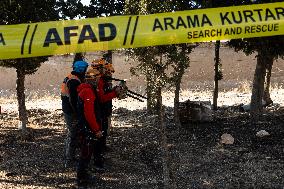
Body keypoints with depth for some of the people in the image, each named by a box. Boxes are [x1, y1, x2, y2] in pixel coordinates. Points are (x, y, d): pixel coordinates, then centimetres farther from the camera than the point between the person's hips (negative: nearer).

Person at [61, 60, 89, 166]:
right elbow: (73, 100, -26)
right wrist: (78, 113, -21)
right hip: (72, 113, -11)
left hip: (67, 110, 11)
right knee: (73, 135, -4)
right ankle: (69, 160, 2)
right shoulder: (75, 82, -21)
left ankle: (69, 157, 33)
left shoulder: (69, 78, 12)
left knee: (70, 134, 21)